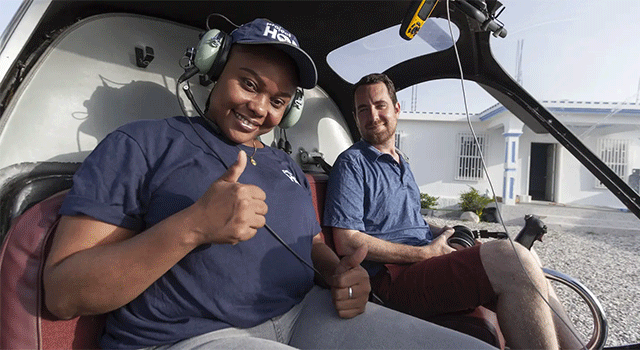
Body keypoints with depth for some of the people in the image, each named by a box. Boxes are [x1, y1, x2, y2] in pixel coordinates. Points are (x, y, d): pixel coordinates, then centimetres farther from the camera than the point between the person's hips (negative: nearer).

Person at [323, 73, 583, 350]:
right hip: (393, 277, -8)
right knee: (511, 259, -24)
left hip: (427, 263, 9)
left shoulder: (402, 164, 23)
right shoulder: (352, 164, -5)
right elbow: (347, 243, -15)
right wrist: (425, 252, -13)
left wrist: (440, 232, 10)